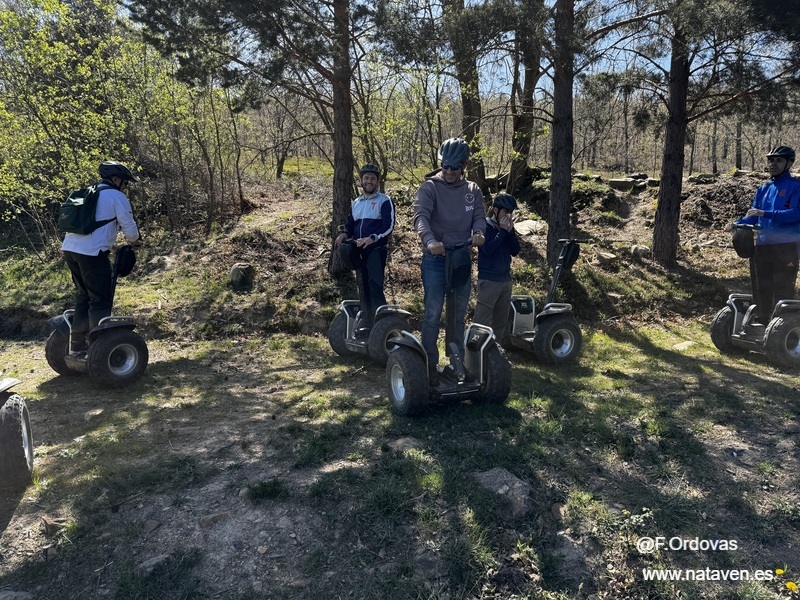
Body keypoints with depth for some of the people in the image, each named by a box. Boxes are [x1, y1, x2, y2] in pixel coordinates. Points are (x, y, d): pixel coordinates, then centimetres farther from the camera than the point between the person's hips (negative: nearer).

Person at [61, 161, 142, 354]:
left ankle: (77, 343, 22)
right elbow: (129, 226, -3)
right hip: (91, 252, -8)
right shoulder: (117, 196, 0)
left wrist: (108, 244, 35)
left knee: (84, 295, 18)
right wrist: (135, 242, 18)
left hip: (70, 248, 8)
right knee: (101, 299, -3)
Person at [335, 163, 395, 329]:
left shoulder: (384, 201, -2)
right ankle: (366, 324, 19)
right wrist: (344, 234, -1)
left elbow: (388, 225, -12)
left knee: (375, 287, -16)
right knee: (364, 289, 11)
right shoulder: (355, 203, 19)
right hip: (359, 251, 7)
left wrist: (371, 238, -27)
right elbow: (350, 225, 23)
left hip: (376, 250, -7)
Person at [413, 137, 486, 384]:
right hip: (435, 260, -4)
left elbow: (479, 216, 0)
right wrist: (430, 240, -40)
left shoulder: (473, 190, 10)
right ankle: (429, 365, 6)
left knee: (459, 315, 13)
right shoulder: (429, 187, -6)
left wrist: (478, 232, -25)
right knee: (432, 315, -4)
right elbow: (420, 216, -21)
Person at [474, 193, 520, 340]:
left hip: (505, 279, 7)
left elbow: (515, 251, 5)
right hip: (489, 280, -7)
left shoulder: (507, 227, 10)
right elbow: (487, 249, -19)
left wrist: (510, 232, -7)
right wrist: (502, 231, -16)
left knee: (501, 320, 14)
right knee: (482, 322, -8)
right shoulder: (485, 226, -8)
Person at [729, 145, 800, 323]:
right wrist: (736, 224, -4)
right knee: (761, 291, 10)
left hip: (786, 247, -6)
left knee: (782, 291, -5)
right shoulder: (763, 190, 16)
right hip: (762, 247, 6)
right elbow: (752, 217, 15)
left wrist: (765, 213, -22)